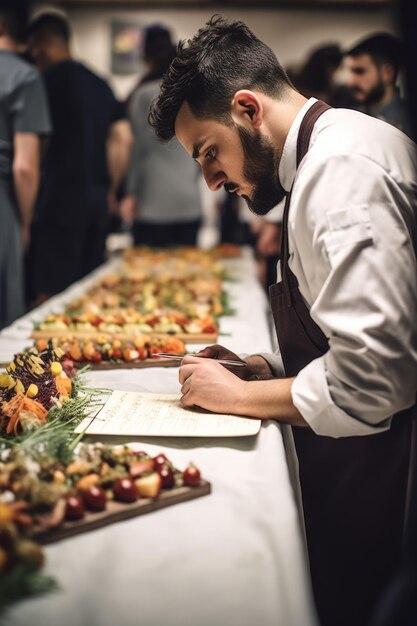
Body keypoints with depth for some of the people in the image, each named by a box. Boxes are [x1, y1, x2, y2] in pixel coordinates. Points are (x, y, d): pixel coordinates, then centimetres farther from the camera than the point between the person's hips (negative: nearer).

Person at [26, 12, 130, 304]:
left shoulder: (49, 80, -6)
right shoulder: (100, 84, 15)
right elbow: (121, 141, 13)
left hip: (61, 195, -7)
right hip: (97, 197, 8)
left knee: (51, 291, -5)